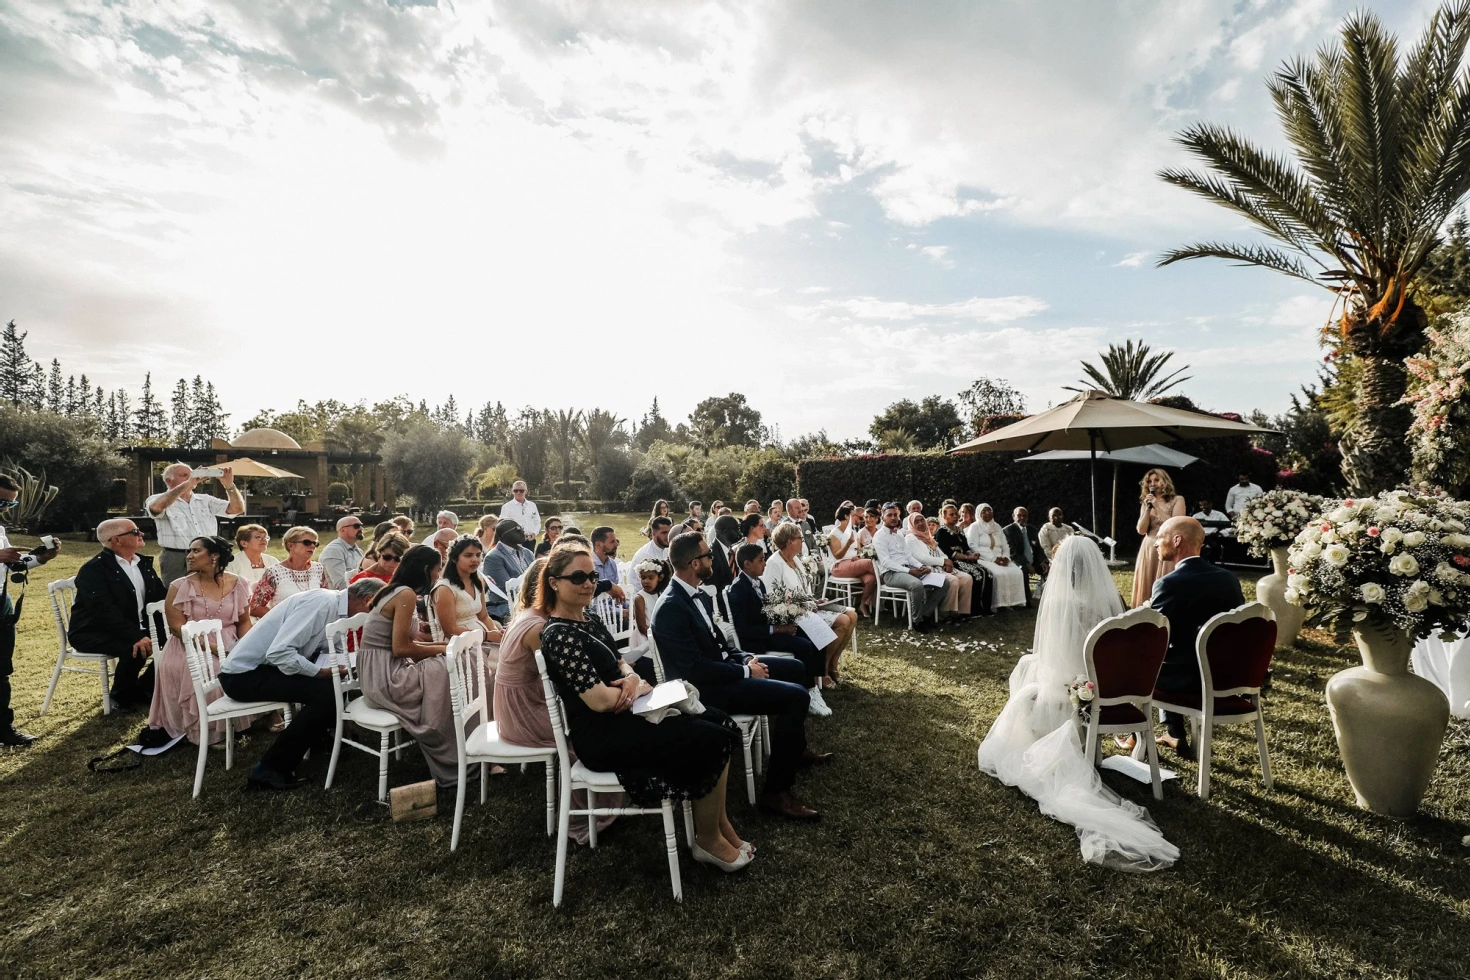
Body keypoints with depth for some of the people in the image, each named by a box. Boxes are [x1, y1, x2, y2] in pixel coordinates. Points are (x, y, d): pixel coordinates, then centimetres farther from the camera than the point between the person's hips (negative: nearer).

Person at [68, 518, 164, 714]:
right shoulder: (93, 569, -17)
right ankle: (121, 698, -6)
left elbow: (160, 596, 6)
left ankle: (143, 689, 9)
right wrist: (137, 636, -38)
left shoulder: (143, 563, 8)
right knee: (134, 648, -33)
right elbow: (105, 612, -29)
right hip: (93, 632, -7)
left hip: (135, 628, 8)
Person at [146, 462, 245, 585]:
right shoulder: (158, 500, 1)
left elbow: (237, 509, 6)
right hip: (177, 560, -4)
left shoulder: (205, 500, 14)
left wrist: (229, 485, -10)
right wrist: (188, 483, -27)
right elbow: (157, 507, -24)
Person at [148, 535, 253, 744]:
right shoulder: (180, 587, -2)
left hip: (231, 647, 2)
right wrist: (213, 648, -21)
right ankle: (207, 730, -13)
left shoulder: (236, 584, 4)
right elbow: (178, 627, -9)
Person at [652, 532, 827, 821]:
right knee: (796, 696, -20)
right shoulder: (671, 608, -25)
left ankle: (796, 748, 36)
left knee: (795, 668, 19)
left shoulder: (699, 595, 4)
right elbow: (696, 669, -27)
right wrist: (746, 671, -18)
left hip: (722, 667, 10)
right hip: (707, 688, -10)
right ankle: (775, 790, -10)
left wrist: (746, 659, 1)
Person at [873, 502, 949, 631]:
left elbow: (907, 556, 18)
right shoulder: (879, 536, -5)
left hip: (907, 569, 8)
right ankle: (918, 621, -17)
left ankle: (925, 615, -2)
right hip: (891, 573, -8)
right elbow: (886, 562, -15)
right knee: (917, 585, -37)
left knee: (944, 583, -5)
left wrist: (920, 566, -3)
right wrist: (909, 571, -21)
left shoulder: (900, 534, 19)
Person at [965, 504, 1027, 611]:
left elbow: (1005, 547, 18)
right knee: (999, 573, -33)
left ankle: (1012, 601, -15)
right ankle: (998, 604, -23)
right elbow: (973, 547, -11)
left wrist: (1006, 557, -6)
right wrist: (993, 559, -18)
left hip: (999, 559, 6)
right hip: (983, 559, -6)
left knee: (1017, 572, -20)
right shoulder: (974, 527, 1)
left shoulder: (997, 527, 20)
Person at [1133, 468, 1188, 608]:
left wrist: (1157, 507, -11)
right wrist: (1148, 508, -6)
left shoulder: (1177, 500, 2)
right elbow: (1141, 530, 2)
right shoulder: (1146, 503, 12)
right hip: (1148, 550, 4)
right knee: (1146, 587, 5)